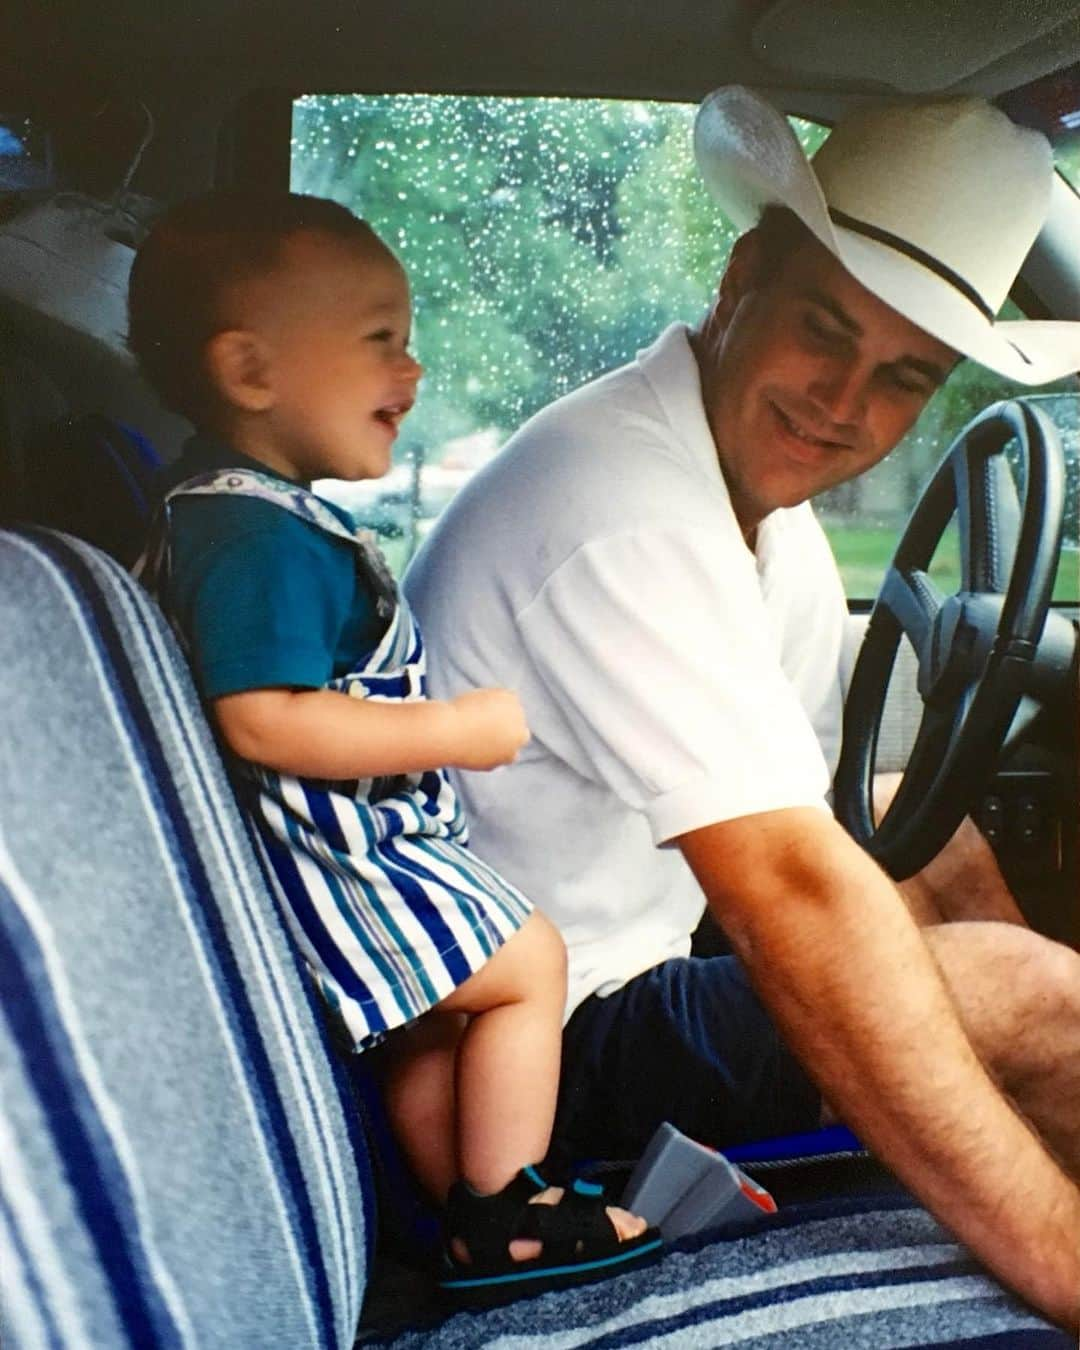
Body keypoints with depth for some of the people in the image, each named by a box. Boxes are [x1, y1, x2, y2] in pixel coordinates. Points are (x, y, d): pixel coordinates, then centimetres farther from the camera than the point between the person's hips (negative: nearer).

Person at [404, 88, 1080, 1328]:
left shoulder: (766, 484, 3)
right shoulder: (625, 516, -28)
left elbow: (797, 832, 5)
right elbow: (799, 905, -36)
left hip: (628, 942, 10)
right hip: (552, 1045, -10)